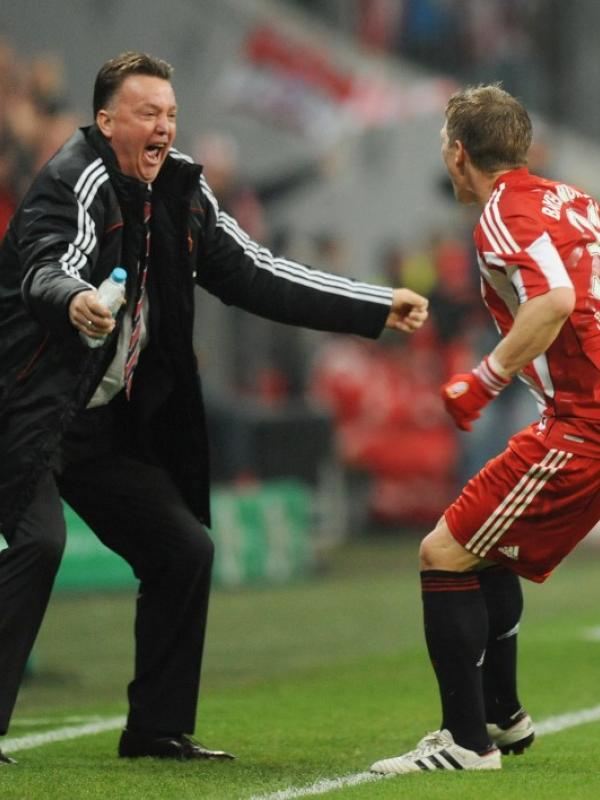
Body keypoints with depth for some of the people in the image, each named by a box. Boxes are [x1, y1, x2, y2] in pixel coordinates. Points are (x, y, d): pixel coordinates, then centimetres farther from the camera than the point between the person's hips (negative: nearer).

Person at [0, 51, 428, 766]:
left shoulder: (180, 192, 7)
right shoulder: (76, 183, -16)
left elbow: (254, 277, 11)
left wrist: (377, 308, 7)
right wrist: (74, 302, -59)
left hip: (108, 425, 9)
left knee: (184, 548, 7)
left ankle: (157, 729, 18)